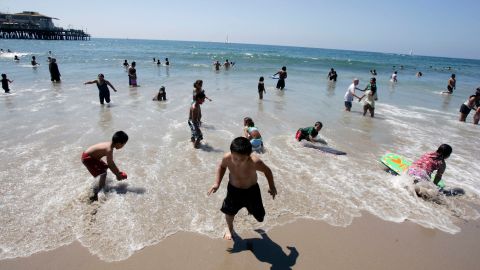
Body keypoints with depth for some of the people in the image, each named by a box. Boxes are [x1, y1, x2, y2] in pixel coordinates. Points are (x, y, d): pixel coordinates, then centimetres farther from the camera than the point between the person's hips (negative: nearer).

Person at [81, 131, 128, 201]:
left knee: (104, 167, 23)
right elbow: (110, 165, -19)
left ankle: (102, 186, 39)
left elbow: (111, 162, 12)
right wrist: (117, 175, -7)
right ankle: (96, 195, -8)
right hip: (87, 158, -10)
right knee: (103, 173, -13)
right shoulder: (109, 149, -28)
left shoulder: (109, 145, 1)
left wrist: (118, 171, 17)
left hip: (92, 156, 10)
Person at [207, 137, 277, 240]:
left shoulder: (255, 162, -38)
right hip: (233, 189, 1)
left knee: (259, 215, 13)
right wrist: (217, 183, -11)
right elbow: (221, 166, -4)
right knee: (229, 211, 16)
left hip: (251, 190, -1)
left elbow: (267, 170, -16)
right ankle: (230, 229, 51)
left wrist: (272, 187, -2)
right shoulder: (227, 158, -30)